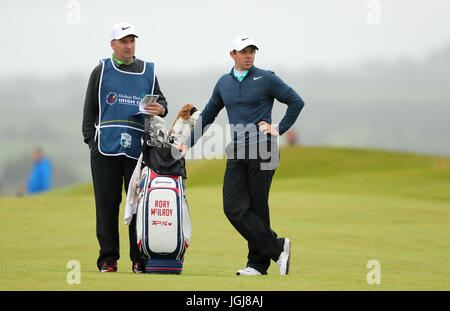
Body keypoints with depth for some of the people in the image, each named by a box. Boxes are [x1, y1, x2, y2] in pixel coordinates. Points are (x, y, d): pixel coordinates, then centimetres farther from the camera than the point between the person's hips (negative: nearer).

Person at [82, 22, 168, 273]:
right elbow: (90, 109, 11)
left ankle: (140, 258, 1)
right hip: (105, 148, -1)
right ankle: (108, 257, 4)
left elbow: (161, 100, 20)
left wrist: (161, 109, -4)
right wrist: (91, 140, 2)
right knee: (107, 202, -1)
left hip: (138, 148, 1)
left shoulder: (148, 71, 14)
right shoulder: (102, 71, 10)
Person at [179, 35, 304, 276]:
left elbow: (296, 102, 4)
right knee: (234, 208, -8)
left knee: (257, 209, -3)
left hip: (262, 150, -5)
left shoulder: (266, 79, 1)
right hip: (236, 154, 5)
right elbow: (208, 115, 26)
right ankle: (277, 249, -5)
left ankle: (259, 263, 6)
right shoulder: (224, 83, 15)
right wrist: (188, 143, 21)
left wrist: (279, 129, -2)